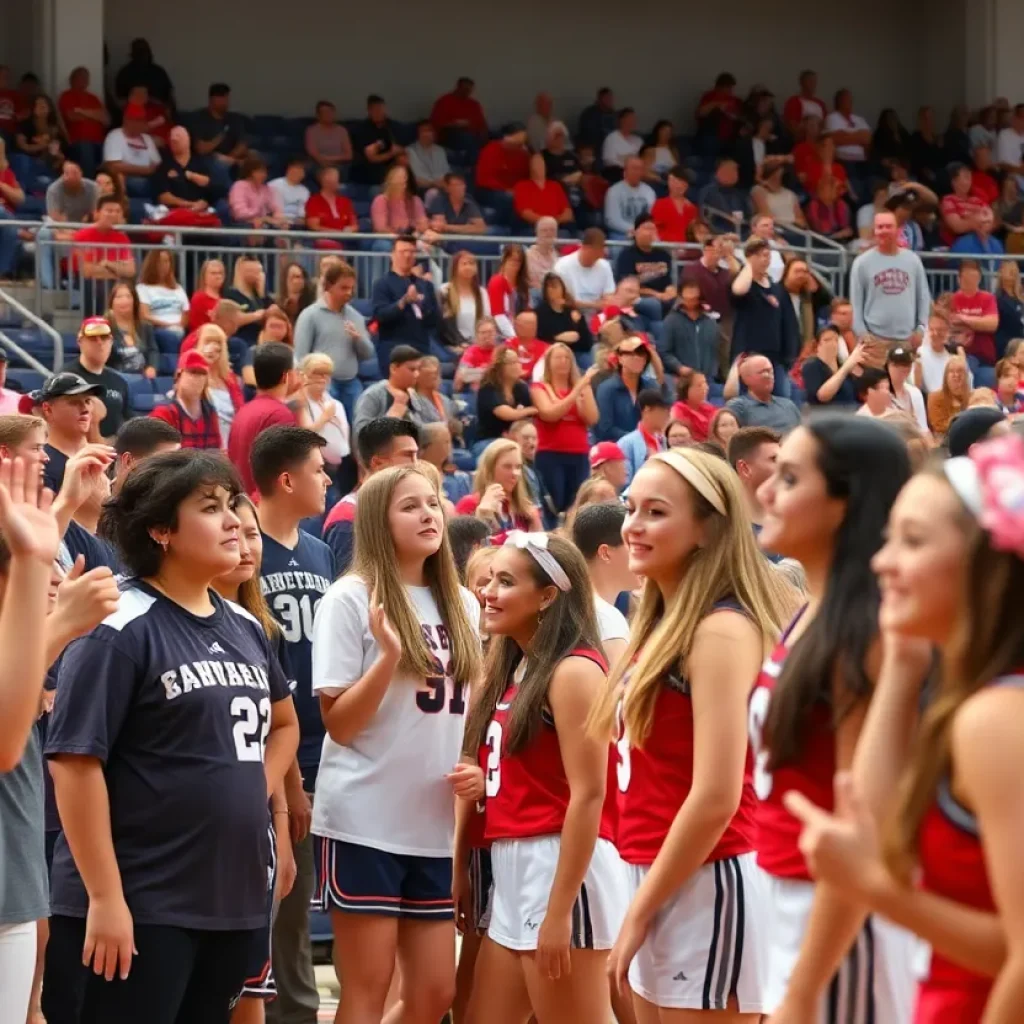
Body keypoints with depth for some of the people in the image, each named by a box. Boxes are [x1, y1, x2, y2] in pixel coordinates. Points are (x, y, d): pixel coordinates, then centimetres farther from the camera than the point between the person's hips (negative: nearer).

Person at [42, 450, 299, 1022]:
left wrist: (253, 798, 11)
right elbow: (75, 760, -17)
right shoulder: (120, 630, -12)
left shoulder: (245, 627, 12)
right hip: (139, 906, -8)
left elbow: (284, 723, 29)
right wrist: (104, 896, -20)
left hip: (233, 898, 8)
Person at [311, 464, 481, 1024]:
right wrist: (388, 655, -23)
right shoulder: (350, 599, -8)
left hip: (436, 825, 6)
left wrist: (475, 765, 1)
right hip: (365, 822, -6)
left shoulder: (461, 604, 10)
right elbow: (338, 724, -11)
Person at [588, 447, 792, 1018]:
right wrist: (643, 902, 8)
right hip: (661, 880, 9)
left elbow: (716, 797, -20)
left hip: (704, 885, -9)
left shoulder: (722, 630, -14)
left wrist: (638, 912, -14)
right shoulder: (664, 626, 14)